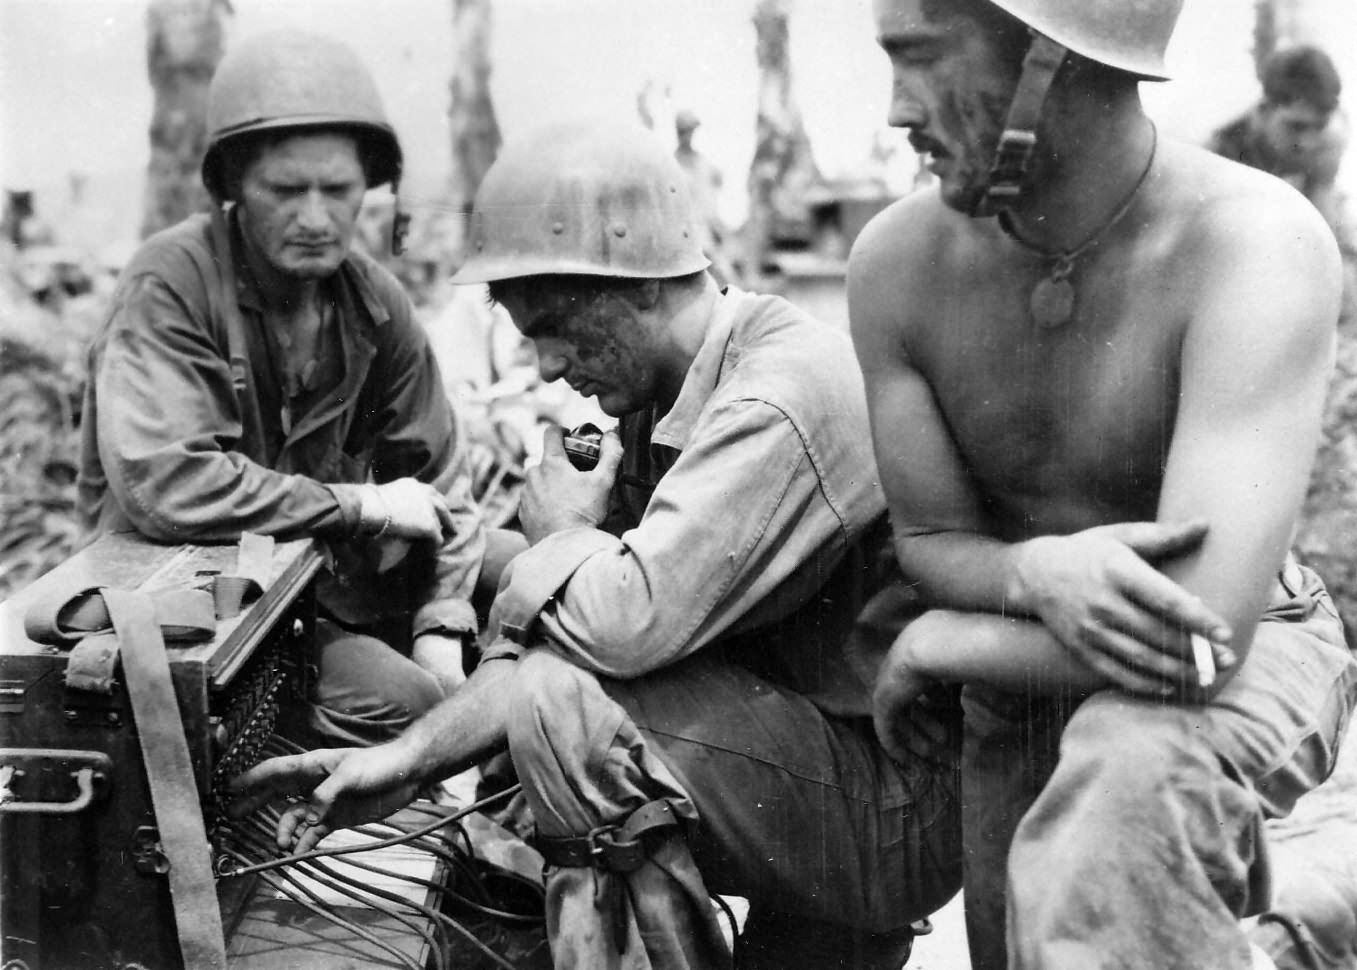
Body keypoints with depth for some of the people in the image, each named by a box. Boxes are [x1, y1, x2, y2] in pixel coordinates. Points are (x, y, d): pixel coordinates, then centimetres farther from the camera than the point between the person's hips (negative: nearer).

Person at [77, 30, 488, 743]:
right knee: (402, 704, -26)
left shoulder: (374, 302, 1)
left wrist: (440, 636, -9)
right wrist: (363, 505, -22)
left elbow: (433, 479, 6)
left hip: (325, 574, 7)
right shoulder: (171, 285, -18)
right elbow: (161, 483, -31)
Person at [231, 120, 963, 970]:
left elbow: (627, 621, -31)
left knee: (567, 702, -22)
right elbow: (558, 637, 7)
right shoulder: (671, 403, 8)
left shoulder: (784, 398, -22)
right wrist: (407, 757, -2)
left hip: (902, 810, -9)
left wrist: (563, 532, -10)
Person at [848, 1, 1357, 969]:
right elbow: (931, 541, -7)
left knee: (1126, 787, -38)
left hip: (1237, 660, -5)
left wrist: (943, 642, -21)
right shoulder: (897, 263, -15)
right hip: (1026, 668, 5)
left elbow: (1200, 638, -36)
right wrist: (1039, 573, -31)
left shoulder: (1257, 245, -29)